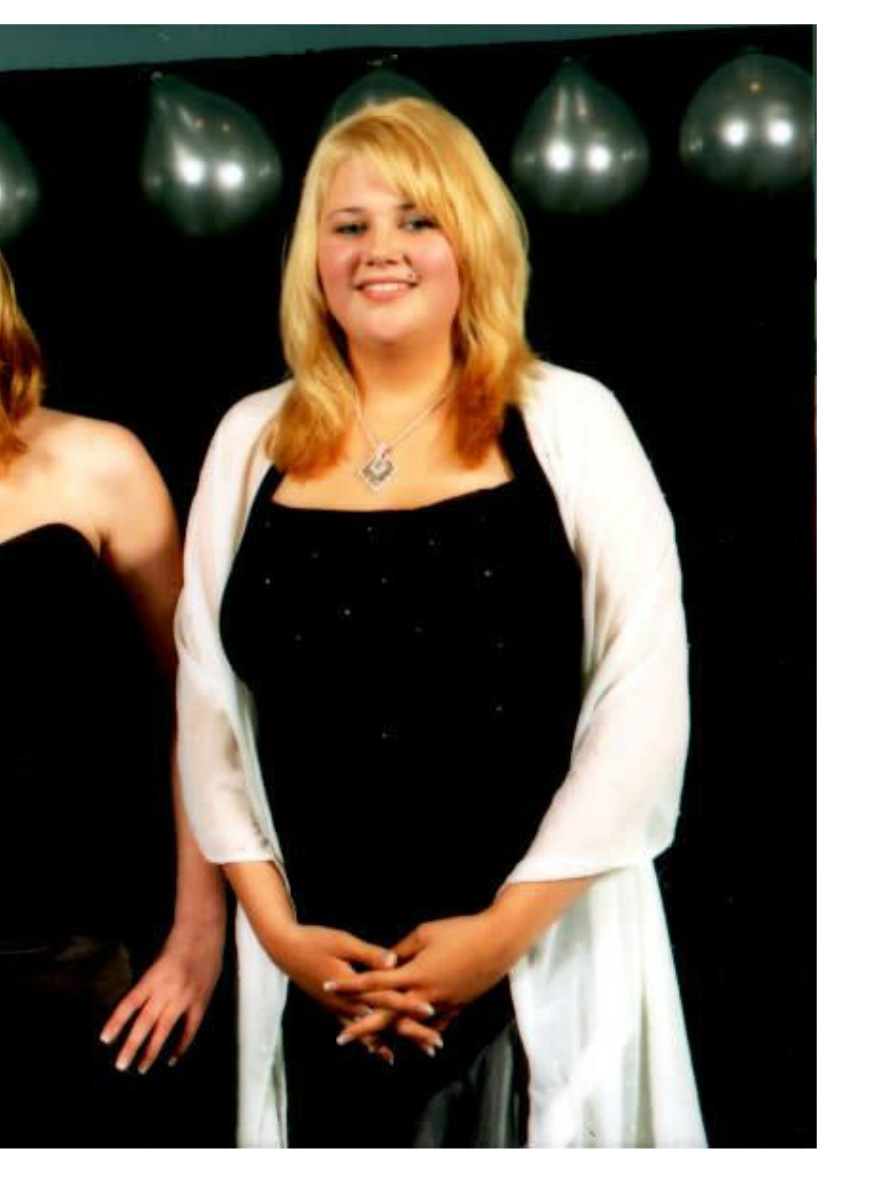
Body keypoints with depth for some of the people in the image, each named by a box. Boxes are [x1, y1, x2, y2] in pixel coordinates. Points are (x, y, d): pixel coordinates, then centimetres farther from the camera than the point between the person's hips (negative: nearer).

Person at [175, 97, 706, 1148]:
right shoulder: (252, 441, 6)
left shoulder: (567, 422, -2)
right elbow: (207, 701, 6)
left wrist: (507, 930, -9)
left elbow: (644, 697, -6)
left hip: (548, 971, -2)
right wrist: (277, 930, -1)